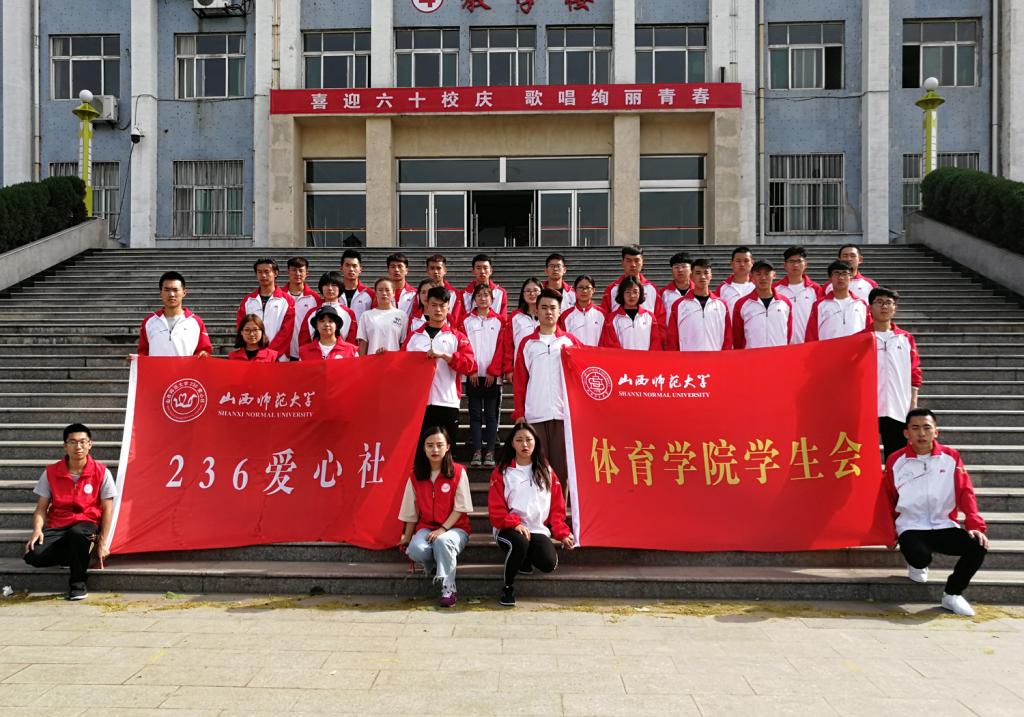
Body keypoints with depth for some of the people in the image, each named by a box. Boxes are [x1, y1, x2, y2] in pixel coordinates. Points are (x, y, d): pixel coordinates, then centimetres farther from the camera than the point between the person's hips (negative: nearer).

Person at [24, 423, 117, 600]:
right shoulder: (51, 472, 2)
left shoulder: (101, 472, -4)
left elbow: (107, 509, -1)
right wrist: (37, 529, -16)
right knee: (33, 556, -27)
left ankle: (78, 581, -14)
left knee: (77, 533, -40)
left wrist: (102, 543, -6)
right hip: (57, 526, 3)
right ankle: (80, 555, 4)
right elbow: (41, 508, 5)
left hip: (87, 524, -3)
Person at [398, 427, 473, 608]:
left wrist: (442, 529, -17)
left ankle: (448, 588, -24)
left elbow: (460, 508, -7)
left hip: (454, 527, -3)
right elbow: (411, 512, 11)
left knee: (442, 541, -37)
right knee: (416, 550, -30)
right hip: (426, 527, 3)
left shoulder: (458, 472, -4)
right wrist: (406, 538, 10)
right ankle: (434, 564, 4)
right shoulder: (416, 476, 5)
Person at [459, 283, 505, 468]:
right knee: (475, 414, 2)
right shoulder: (466, 320, 7)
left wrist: (493, 372, -8)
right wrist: (471, 370, -8)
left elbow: (501, 348, 0)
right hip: (473, 375, 1)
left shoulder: (499, 321, 5)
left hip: (492, 376, -1)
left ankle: (490, 453, 4)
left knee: (491, 414, 1)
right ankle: (477, 452, 4)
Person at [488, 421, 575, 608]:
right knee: (520, 542, -37)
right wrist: (515, 524, -19)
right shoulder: (501, 473, 4)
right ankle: (508, 586, -12)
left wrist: (562, 533, 1)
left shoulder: (546, 471, 12)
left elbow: (557, 507, 12)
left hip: (538, 529, 3)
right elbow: (496, 509, -3)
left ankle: (524, 558, 12)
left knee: (549, 564, -24)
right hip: (510, 529, -2)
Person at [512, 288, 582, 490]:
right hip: (534, 415, 0)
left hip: (563, 413, 0)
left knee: (562, 466, 1)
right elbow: (519, 381, 8)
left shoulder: (570, 341, 10)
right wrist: (519, 413, 2)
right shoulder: (527, 343, 10)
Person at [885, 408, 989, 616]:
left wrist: (975, 525, -15)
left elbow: (966, 493, -3)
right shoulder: (895, 461, -2)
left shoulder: (951, 457, 1)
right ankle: (917, 565, 11)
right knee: (920, 557, -32)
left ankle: (952, 595, 1)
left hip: (944, 526, 2)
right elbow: (889, 500, 5)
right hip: (911, 528, -2)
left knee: (978, 547, -24)